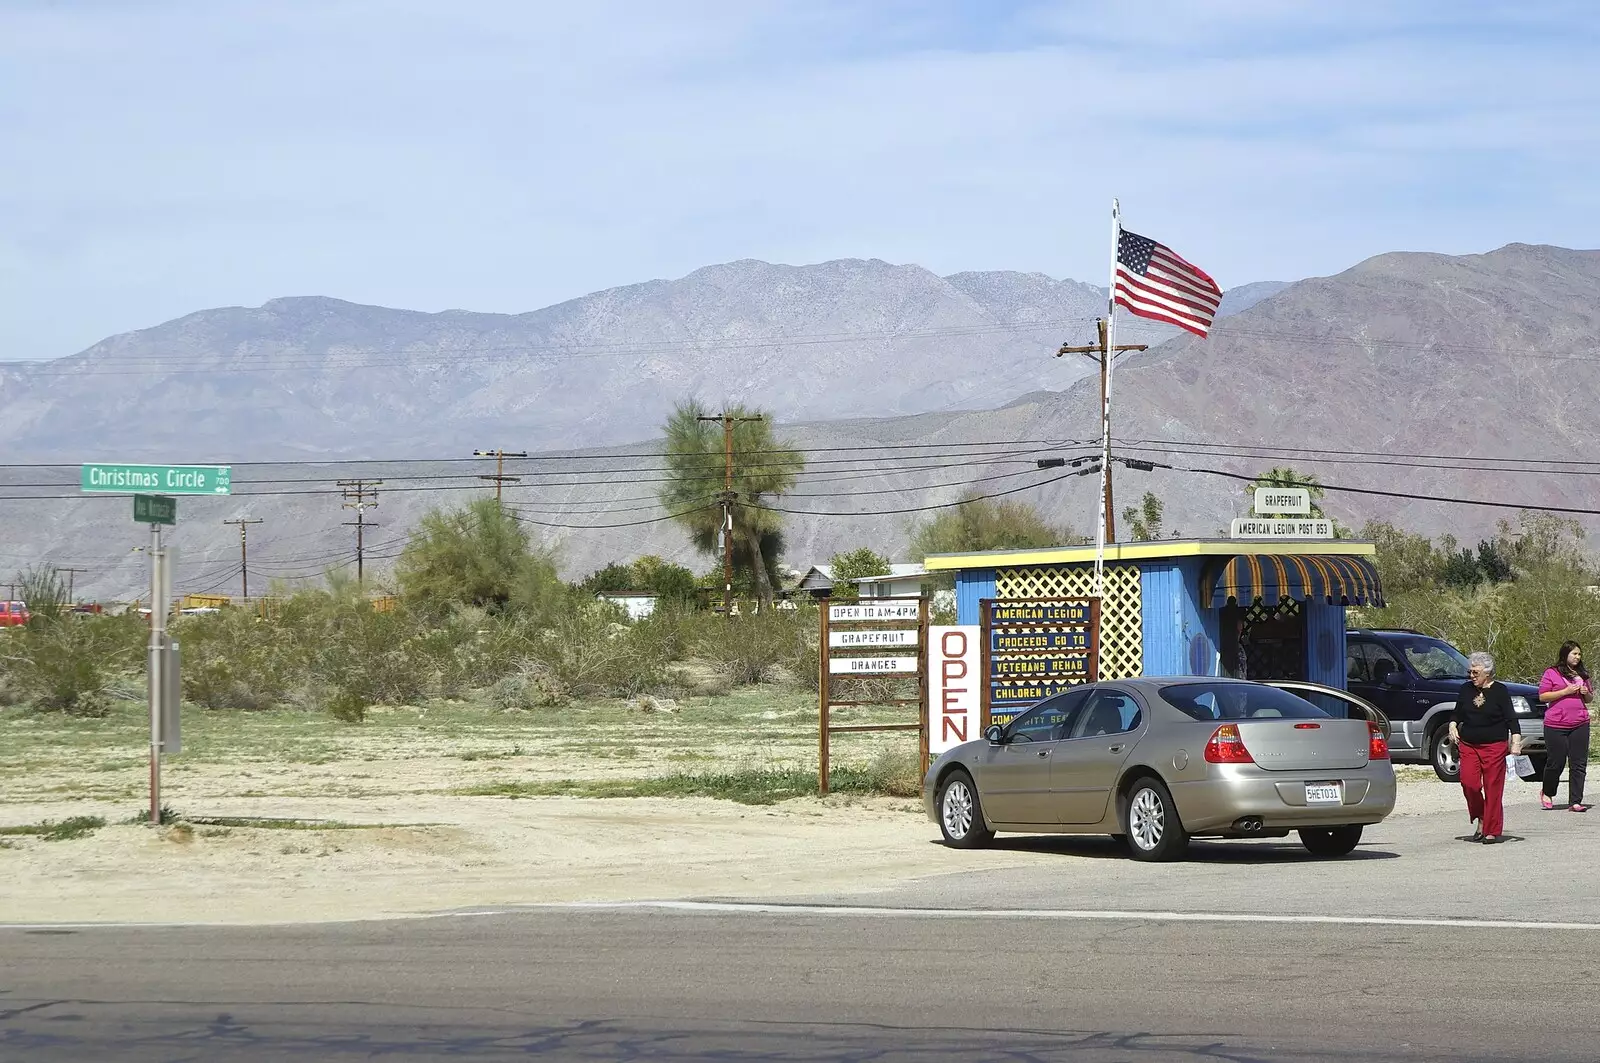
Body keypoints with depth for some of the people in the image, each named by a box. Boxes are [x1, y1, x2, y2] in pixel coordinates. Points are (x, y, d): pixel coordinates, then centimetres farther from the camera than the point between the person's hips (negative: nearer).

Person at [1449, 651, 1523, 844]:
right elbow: (1457, 713, 19)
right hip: (1468, 745, 3)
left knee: (1493, 787, -4)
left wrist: (1516, 740, -17)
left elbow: (1511, 718, -5)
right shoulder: (1466, 689, 9)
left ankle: (1492, 831, 2)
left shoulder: (1499, 691, -2)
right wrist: (1453, 726, -1)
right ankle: (1480, 818, 12)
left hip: (1494, 746, -3)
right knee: (1469, 782, -11)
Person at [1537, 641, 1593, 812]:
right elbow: (1542, 696, -6)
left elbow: (1590, 698, 23)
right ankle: (1547, 794, 28)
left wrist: (1586, 693, -1)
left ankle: (1575, 802, 0)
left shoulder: (1582, 675, 14)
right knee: (1556, 763, 2)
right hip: (1556, 726, -4)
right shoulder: (1552, 673, 0)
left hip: (1580, 725, 4)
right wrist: (1566, 691, -13)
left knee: (1579, 764, -2)